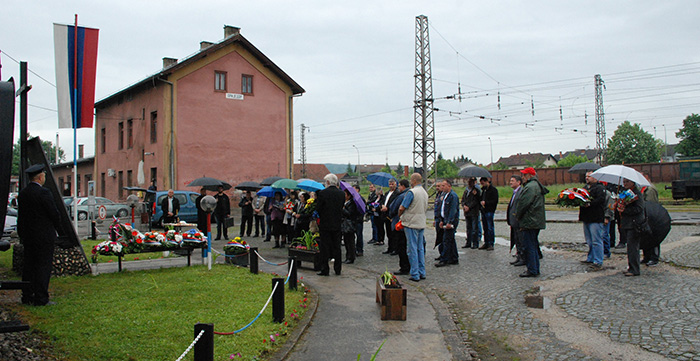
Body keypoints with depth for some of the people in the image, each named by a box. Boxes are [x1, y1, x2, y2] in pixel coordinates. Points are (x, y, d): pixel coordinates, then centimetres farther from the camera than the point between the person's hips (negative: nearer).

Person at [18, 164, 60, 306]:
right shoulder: (44, 193, -17)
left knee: (28, 266, 13)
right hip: (44, 237, -7)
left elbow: (20, 217, 13)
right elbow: (55, 215, -14)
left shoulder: (22, 193, 7)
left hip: (27, 236, 7)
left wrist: (21, 234, 20)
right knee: (43, 266, -2)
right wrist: (54, 227, 6)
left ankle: (27, 296, 19)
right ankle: (40, 298, 0)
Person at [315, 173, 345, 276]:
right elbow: (341, 208, 7)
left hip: (325, 224, -4)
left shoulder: (322, 193, -12)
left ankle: (325, 269, 4)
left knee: (325, 247, 3)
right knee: (337, 246, 12)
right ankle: (338, 269, 17)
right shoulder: (341, 193, 1)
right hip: (337, 225, 4)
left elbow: (318, 209, -7)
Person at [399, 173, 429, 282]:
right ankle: (422, 273, 16)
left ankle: (415, 275, 0)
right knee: (420, 248, 13)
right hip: (421, 223, 8)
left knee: (413, 249, -3)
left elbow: (402, 208, -15)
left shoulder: (411, 192, -15)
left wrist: (399, 216, 7)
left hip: (411, 224, -8)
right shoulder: (425, 193, 11)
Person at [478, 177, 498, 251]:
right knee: (485, 228, 11)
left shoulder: (493, 190, -6)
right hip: (483, 211, 8)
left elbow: (495, 201, -12)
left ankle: (491, 244, -3)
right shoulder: (483, 190, 17)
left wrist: (485, 203, -14)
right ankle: (486, 243, 17)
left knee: (490, 228, -6)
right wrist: (481, 202, 5)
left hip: (489, 211, -8)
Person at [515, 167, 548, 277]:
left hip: (529, 222, -11)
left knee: (529, 246, -5)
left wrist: (518, 216, -4)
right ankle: (535, 269, 23)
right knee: (533, 245, 16)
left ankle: (532, 270, -2)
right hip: (536, 222, 11)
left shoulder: (530, 187, -18)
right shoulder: (537, 186, 16)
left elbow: (523, 204, -20)